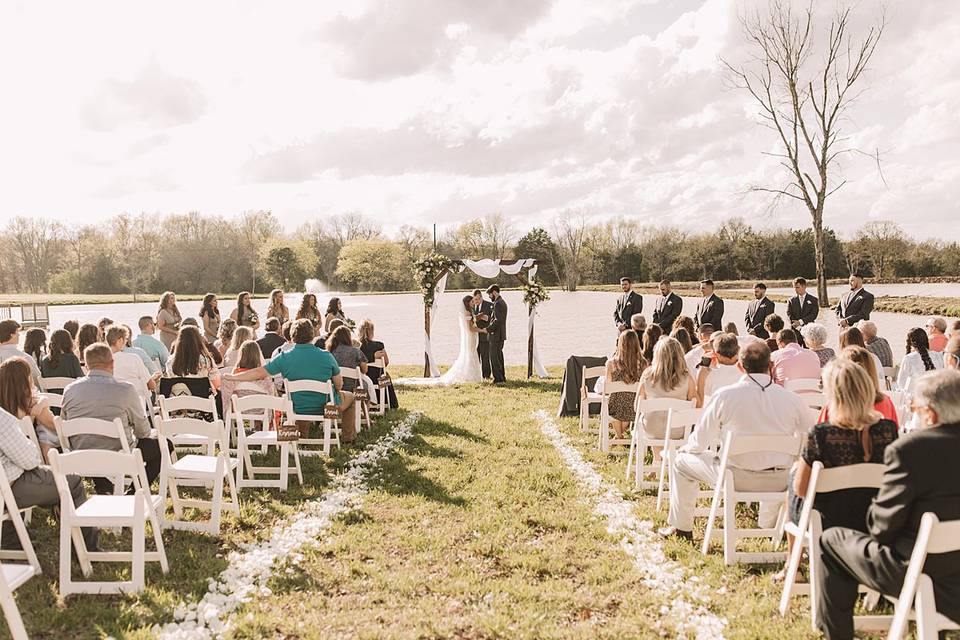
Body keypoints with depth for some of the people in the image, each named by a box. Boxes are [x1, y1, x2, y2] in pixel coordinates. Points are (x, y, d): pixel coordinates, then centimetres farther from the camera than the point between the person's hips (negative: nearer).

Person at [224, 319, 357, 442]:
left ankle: (302, 436, 43)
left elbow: (259, 373, -10)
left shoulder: (284, 358, -14)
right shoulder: (326, 356, -15)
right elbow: (339, 384, -7)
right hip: (327, 406, -2)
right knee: (349, 396, 29)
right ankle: (348, 436, 35)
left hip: (298, 409, 2)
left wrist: (233, 377, 4)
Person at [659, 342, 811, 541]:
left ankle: (681, 528, 29)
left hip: (737, 477, -3)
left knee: (681, 460, 20)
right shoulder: (791, 399, -6)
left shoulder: (725, 395, -11)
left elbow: (699, 442, -3)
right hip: (780, 481, 3)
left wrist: (685, 448, 20)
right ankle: (770, 524, 54)